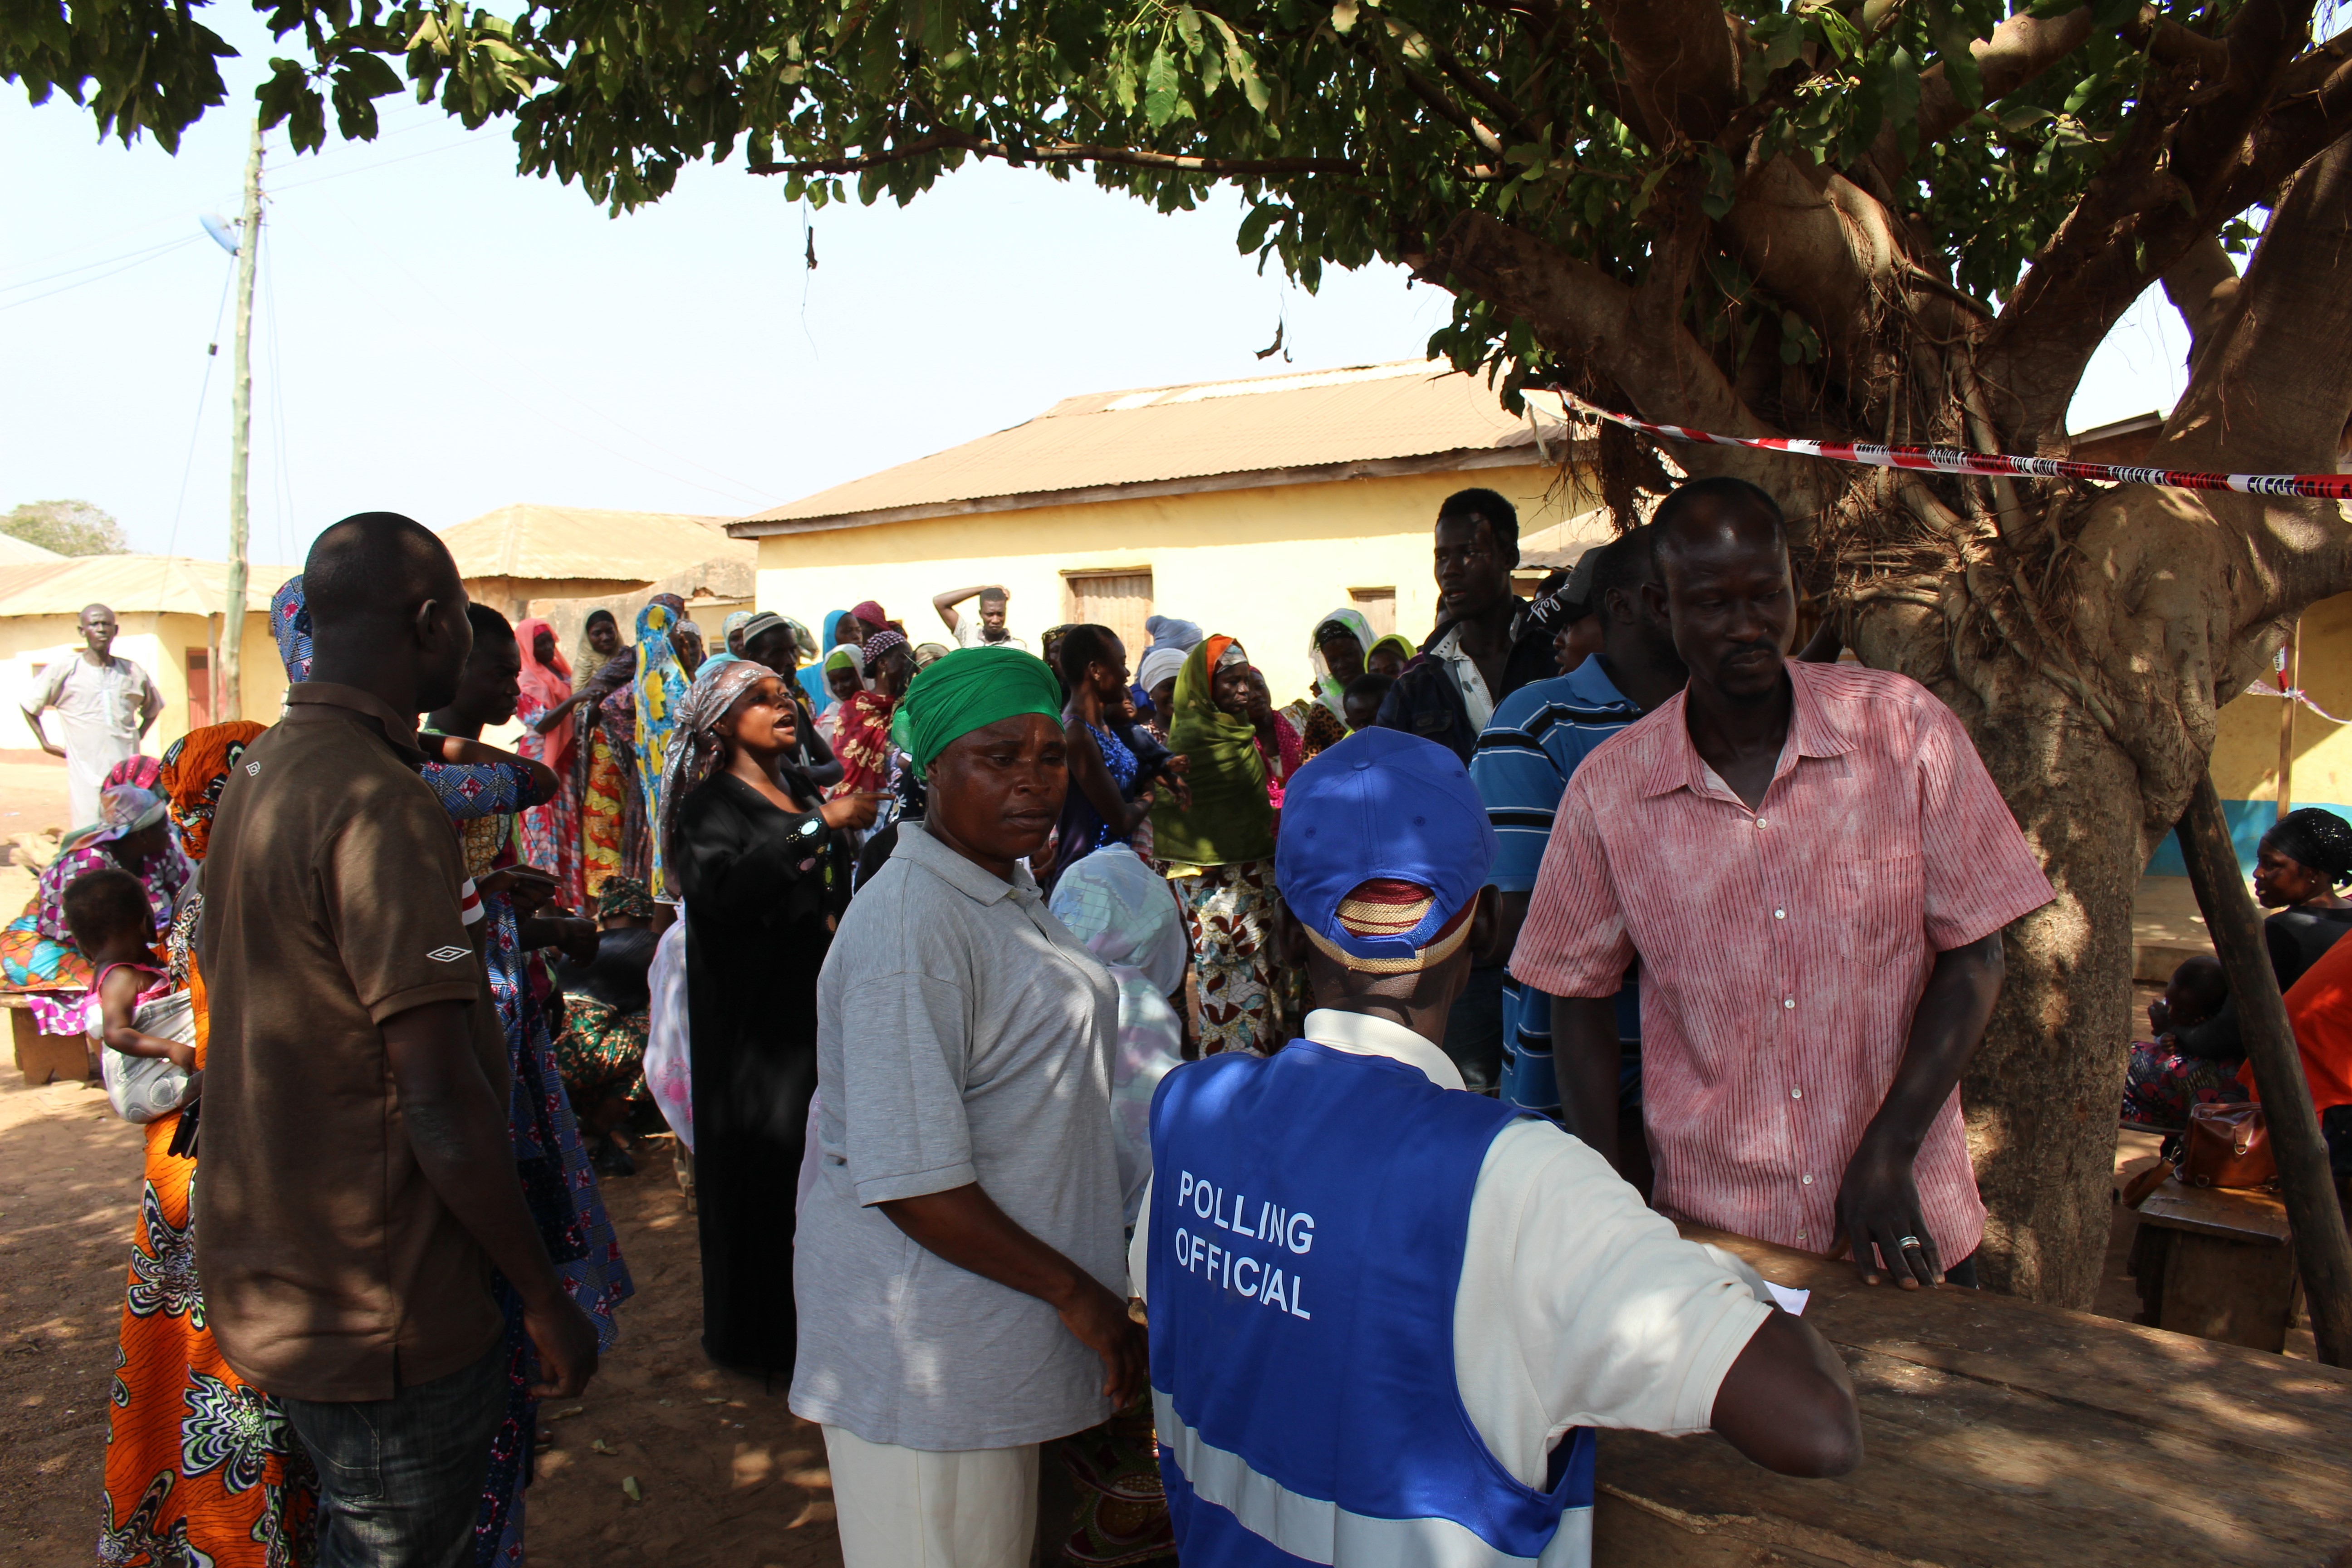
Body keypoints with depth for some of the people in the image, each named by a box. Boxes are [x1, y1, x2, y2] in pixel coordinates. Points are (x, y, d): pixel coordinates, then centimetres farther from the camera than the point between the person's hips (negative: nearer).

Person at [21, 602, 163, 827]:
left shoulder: (133, 673, 10)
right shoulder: (64, 669, 2)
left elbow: (152, 707, 29)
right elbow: (30, 706, 14)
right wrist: (46, 744, 8)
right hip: (86, 774, -2)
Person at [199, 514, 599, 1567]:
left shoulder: (260, 771, 6)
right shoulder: (384, 807, -24)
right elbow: (440, 1103, -26)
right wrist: (548, 1301, -16)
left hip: (267, 1273, 9)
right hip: (379, 1319, -9)